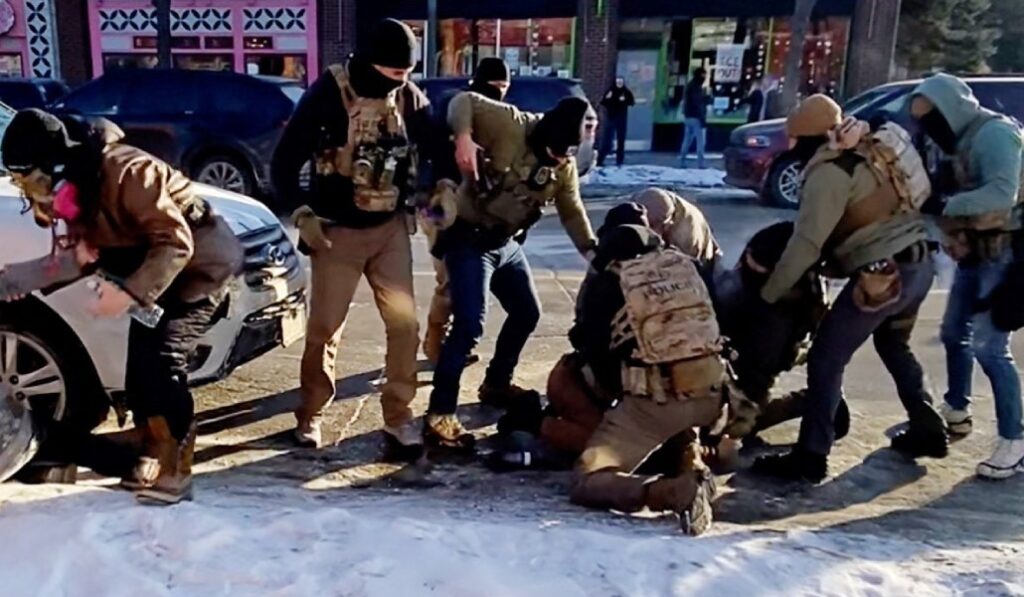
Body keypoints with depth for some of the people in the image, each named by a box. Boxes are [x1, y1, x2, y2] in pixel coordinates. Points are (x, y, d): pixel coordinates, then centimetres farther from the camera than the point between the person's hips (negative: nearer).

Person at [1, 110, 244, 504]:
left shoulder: (124, 172, -30)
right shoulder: (71, 187, -3)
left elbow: (176, 243, -30)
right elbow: (91, 246, 6)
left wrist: (129, 293, -35)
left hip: (200, 260, -9)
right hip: (154, 269, 9)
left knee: (162, 361, -17)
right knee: (140, 367, 7)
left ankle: (173, 470, -7)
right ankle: (151, 458, 22)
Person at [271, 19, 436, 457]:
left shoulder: (411, 98, 0)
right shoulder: (328, 93, -11)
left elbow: (434, 150, 14)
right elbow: (284, 162, -7)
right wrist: (302, 215, -14)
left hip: (391, 228, 3)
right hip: (337, 230, -3)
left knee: (404, 321, -4)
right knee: (324, 327, 4)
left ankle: (398, 416, 8)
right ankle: (310, 414, 23)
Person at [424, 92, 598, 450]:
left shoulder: (565, 165, 2)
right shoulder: (510, 125, -19)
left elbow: (572, 211, 12)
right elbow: (464, 102, -19)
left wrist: (592, 250, 1)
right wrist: (463, 137, -38)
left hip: (507, 244, 8)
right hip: (469, 239, -8)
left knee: (527, 313, 16)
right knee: (470, 325, -18)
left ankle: (496, 383, 38)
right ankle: (439, 416, -9)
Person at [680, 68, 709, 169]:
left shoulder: (689, 86, 15)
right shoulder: (697, 88, -15)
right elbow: (699, 105, -20)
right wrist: (703, 119, -19)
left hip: (688, 117, 10)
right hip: (696, 118, -10)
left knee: (687, 140, 13)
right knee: (701, 141, -7)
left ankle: (682, 161, 13)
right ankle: (700, 164, -9)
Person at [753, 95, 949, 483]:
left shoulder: (830, 171, -14)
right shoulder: (870, 148, 14)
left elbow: (806, 242, -19)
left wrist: (768, 294, -11)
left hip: (884, 275, -10)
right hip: (919, 263, 10)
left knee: (826, 360, -4)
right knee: (894, 346, 30)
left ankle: (811, 458, -2)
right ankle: (928, 430, 38)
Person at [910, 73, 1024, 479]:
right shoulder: (962, 141, 12)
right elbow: (960, 192, 4)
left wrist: (949, 206, -24)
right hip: (974, 250, 10)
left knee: (989, 347, -10)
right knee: (954, 333, 17)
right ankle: (956, 411, 35)